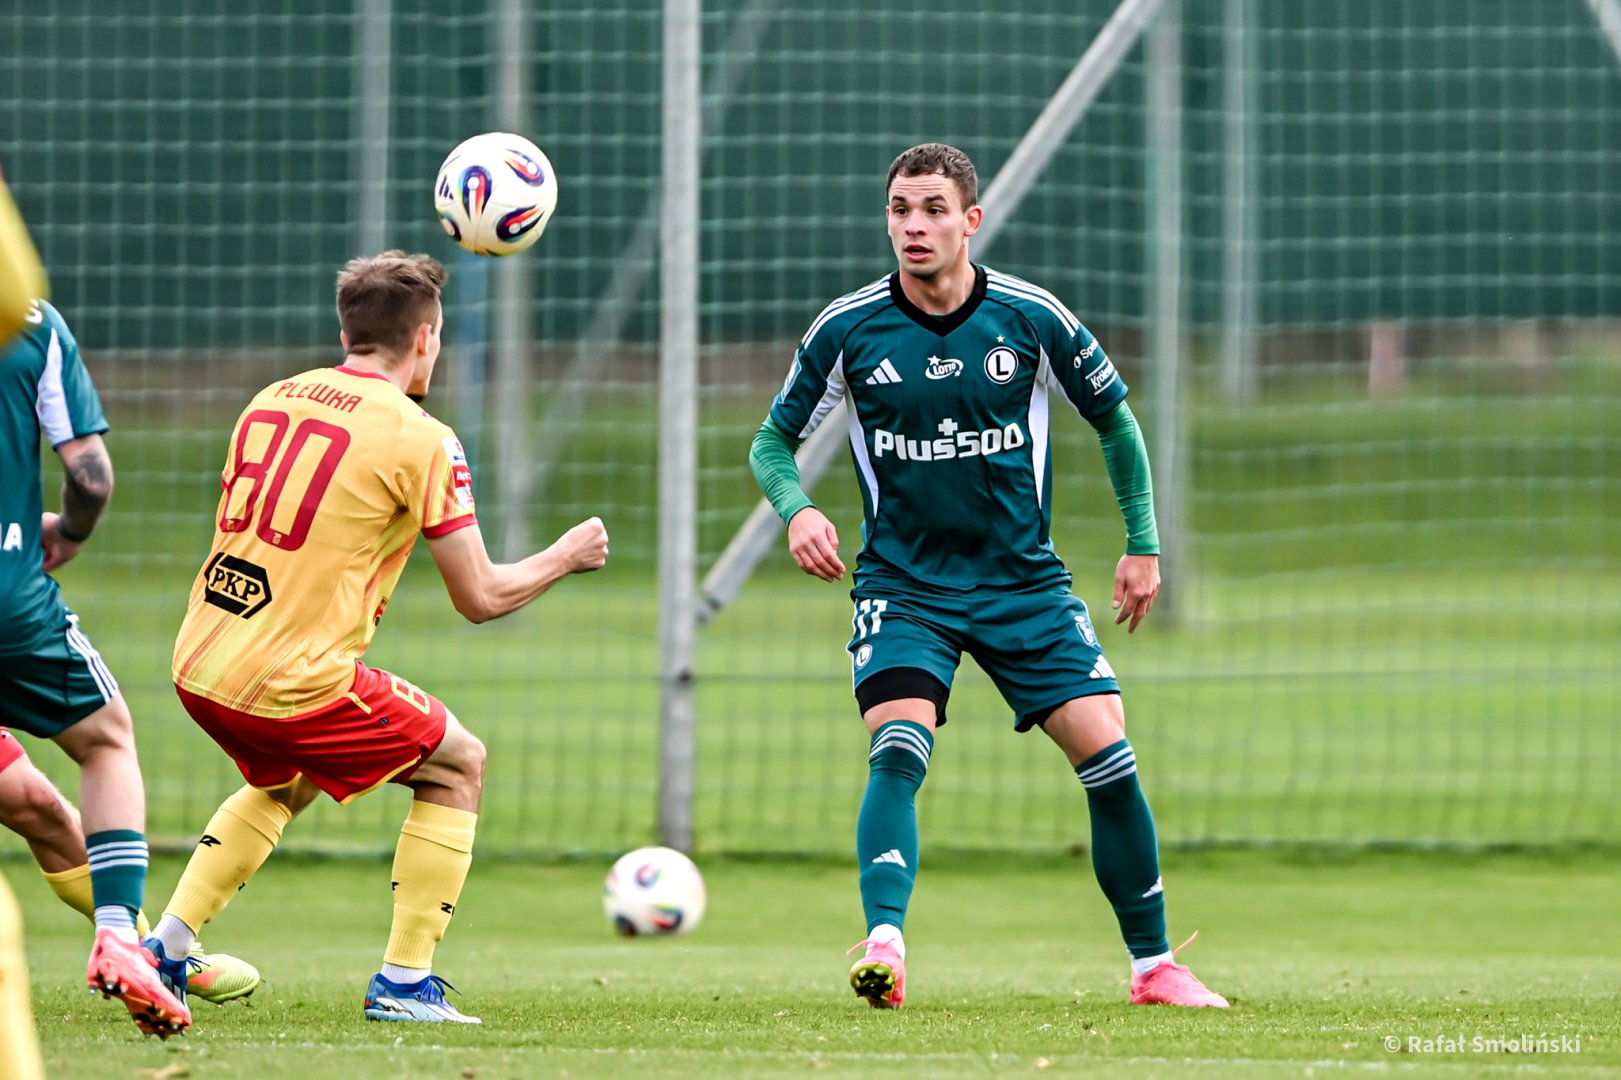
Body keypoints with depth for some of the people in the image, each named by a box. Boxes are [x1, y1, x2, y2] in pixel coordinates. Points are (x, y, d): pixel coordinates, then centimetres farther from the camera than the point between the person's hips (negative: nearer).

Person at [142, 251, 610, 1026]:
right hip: (291, 680, -7)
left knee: (285, 781, 36)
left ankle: (163, 948, 26)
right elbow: (480, 598, -4)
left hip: (197, 667, 7)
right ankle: (404, 981, 8)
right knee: (457, 766, 14)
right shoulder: (421, 439, -7)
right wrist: (566, 556, 15)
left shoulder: (271, 400, 11)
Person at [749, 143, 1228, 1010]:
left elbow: (1114, 419, 10)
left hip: (1024, 581, 1)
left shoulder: (1031, 318, -6)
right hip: (902, 584, -1)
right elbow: (774, 441, 4)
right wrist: (797, 510, -17)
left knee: (1108, 754, -7)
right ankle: (884, 947, -34)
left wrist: (1143, 545, 9)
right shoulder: (848, 329, -7)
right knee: (898, 750, -25)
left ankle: (1154, 966, 9)